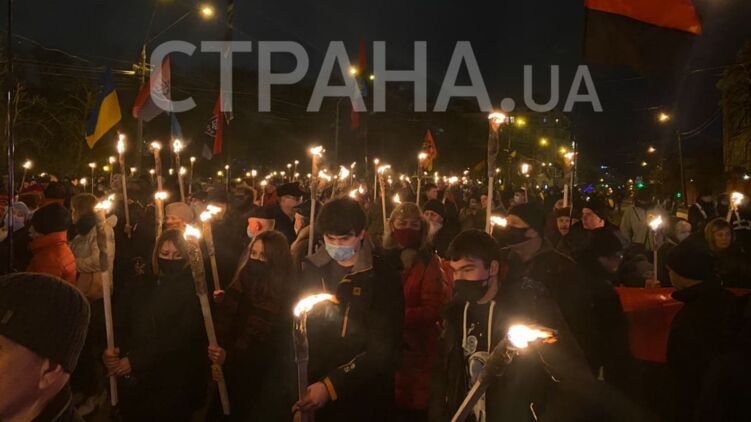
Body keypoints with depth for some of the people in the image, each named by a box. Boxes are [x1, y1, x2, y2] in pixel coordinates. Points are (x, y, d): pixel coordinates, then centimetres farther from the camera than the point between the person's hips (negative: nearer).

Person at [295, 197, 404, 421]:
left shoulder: (383, 277, -9)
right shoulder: (310, 270, 1)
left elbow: (383, 349, -13)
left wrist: (331, 386, -19)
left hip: (363, 399, -2)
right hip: (310, 392, 3)